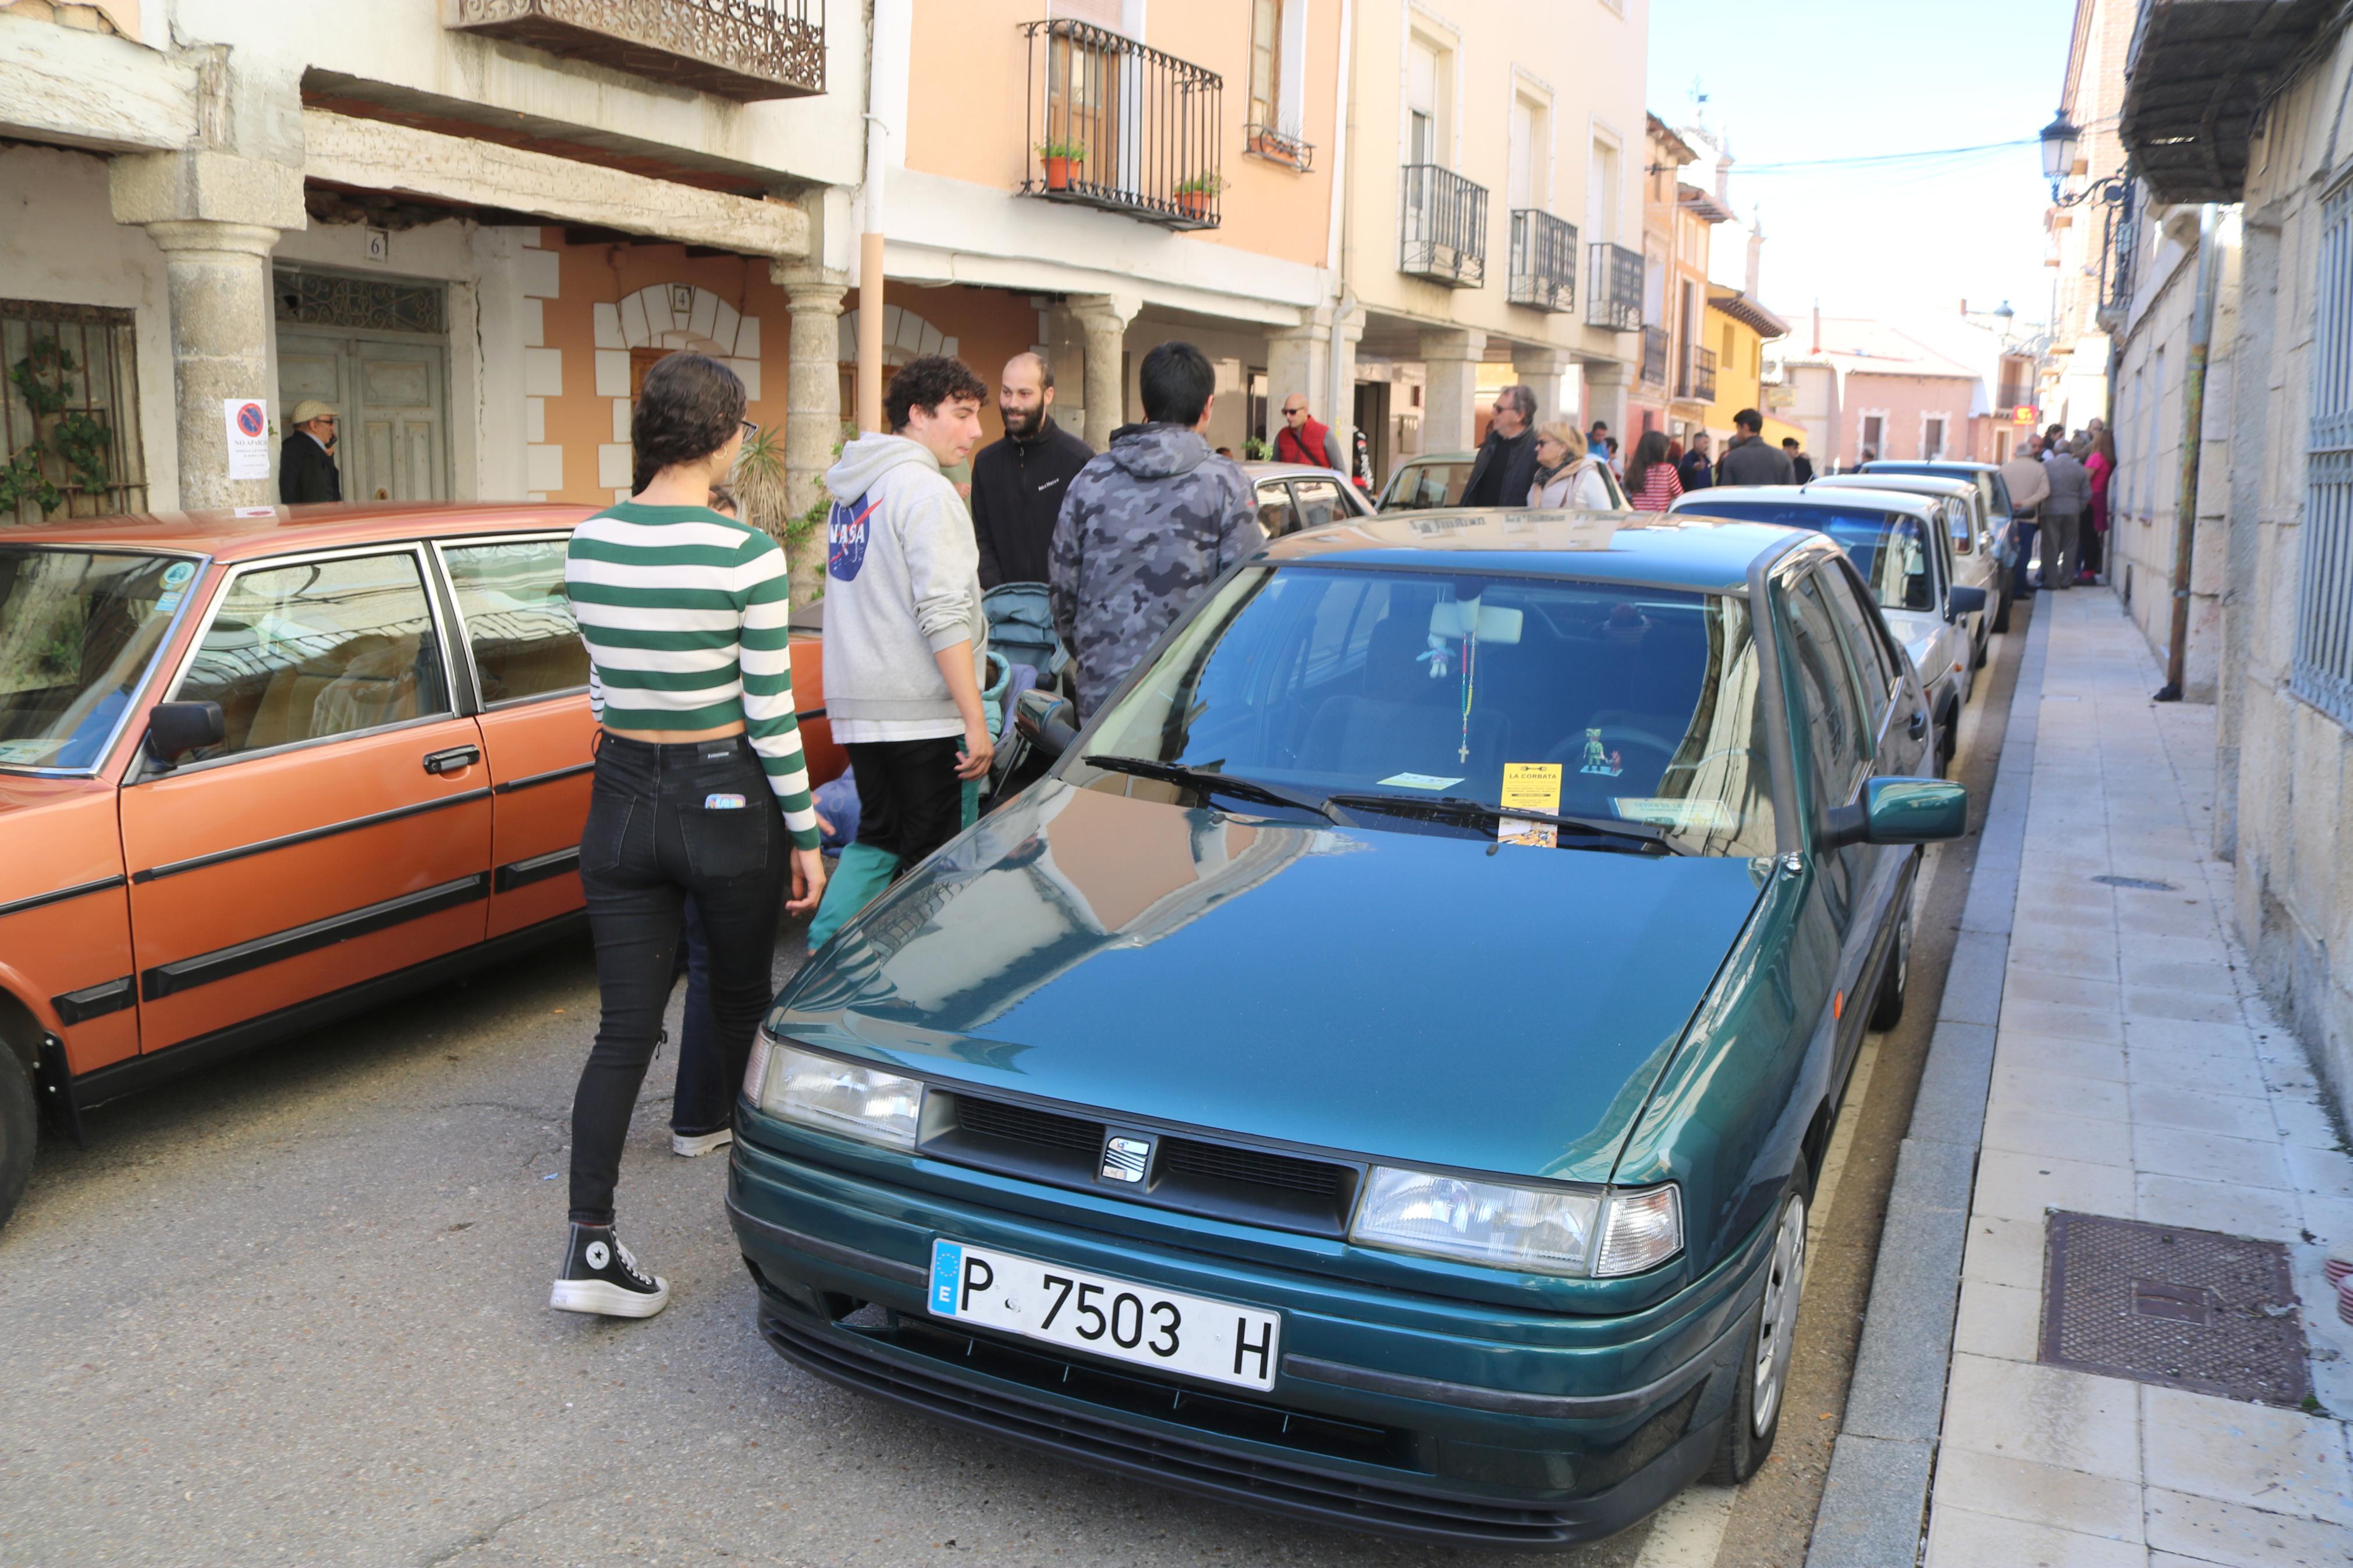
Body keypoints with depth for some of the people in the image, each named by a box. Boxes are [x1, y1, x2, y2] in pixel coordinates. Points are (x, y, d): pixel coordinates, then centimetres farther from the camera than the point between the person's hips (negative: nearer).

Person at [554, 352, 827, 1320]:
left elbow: (604, 683, 12)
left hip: (622, 796, 4)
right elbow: (769, 707, -12)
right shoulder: (745, 553, -15)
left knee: (625, 1028, 6)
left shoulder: (587, 544, 1)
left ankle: (589, 1246, 0)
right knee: (739, 1001, 18)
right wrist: (804, 830, -3)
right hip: (725, 800, -4)